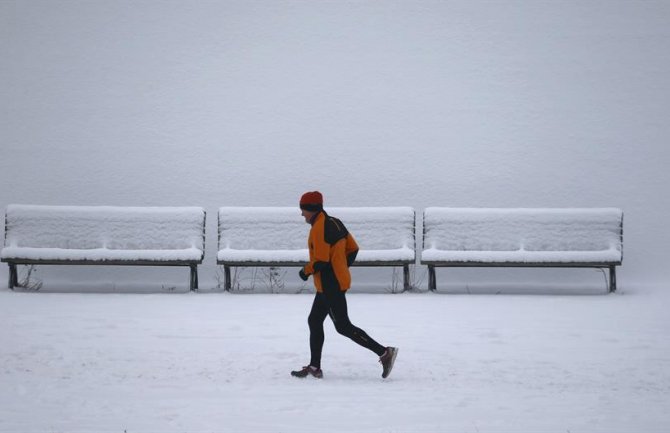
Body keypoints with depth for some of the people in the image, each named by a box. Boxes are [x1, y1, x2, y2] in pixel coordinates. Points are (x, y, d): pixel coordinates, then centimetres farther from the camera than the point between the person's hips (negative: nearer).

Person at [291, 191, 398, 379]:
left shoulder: (318, 229, -19)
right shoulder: (335, 223, 10)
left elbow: (321, 261, -24)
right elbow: (353, 249, 14)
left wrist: (306, 271, -7)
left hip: (330, 285, -10)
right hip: (339, 281, 10)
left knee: (343, 326, -7)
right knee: (314, 321, 15)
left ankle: (384, 352, -10)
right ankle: (314, 367, 18)